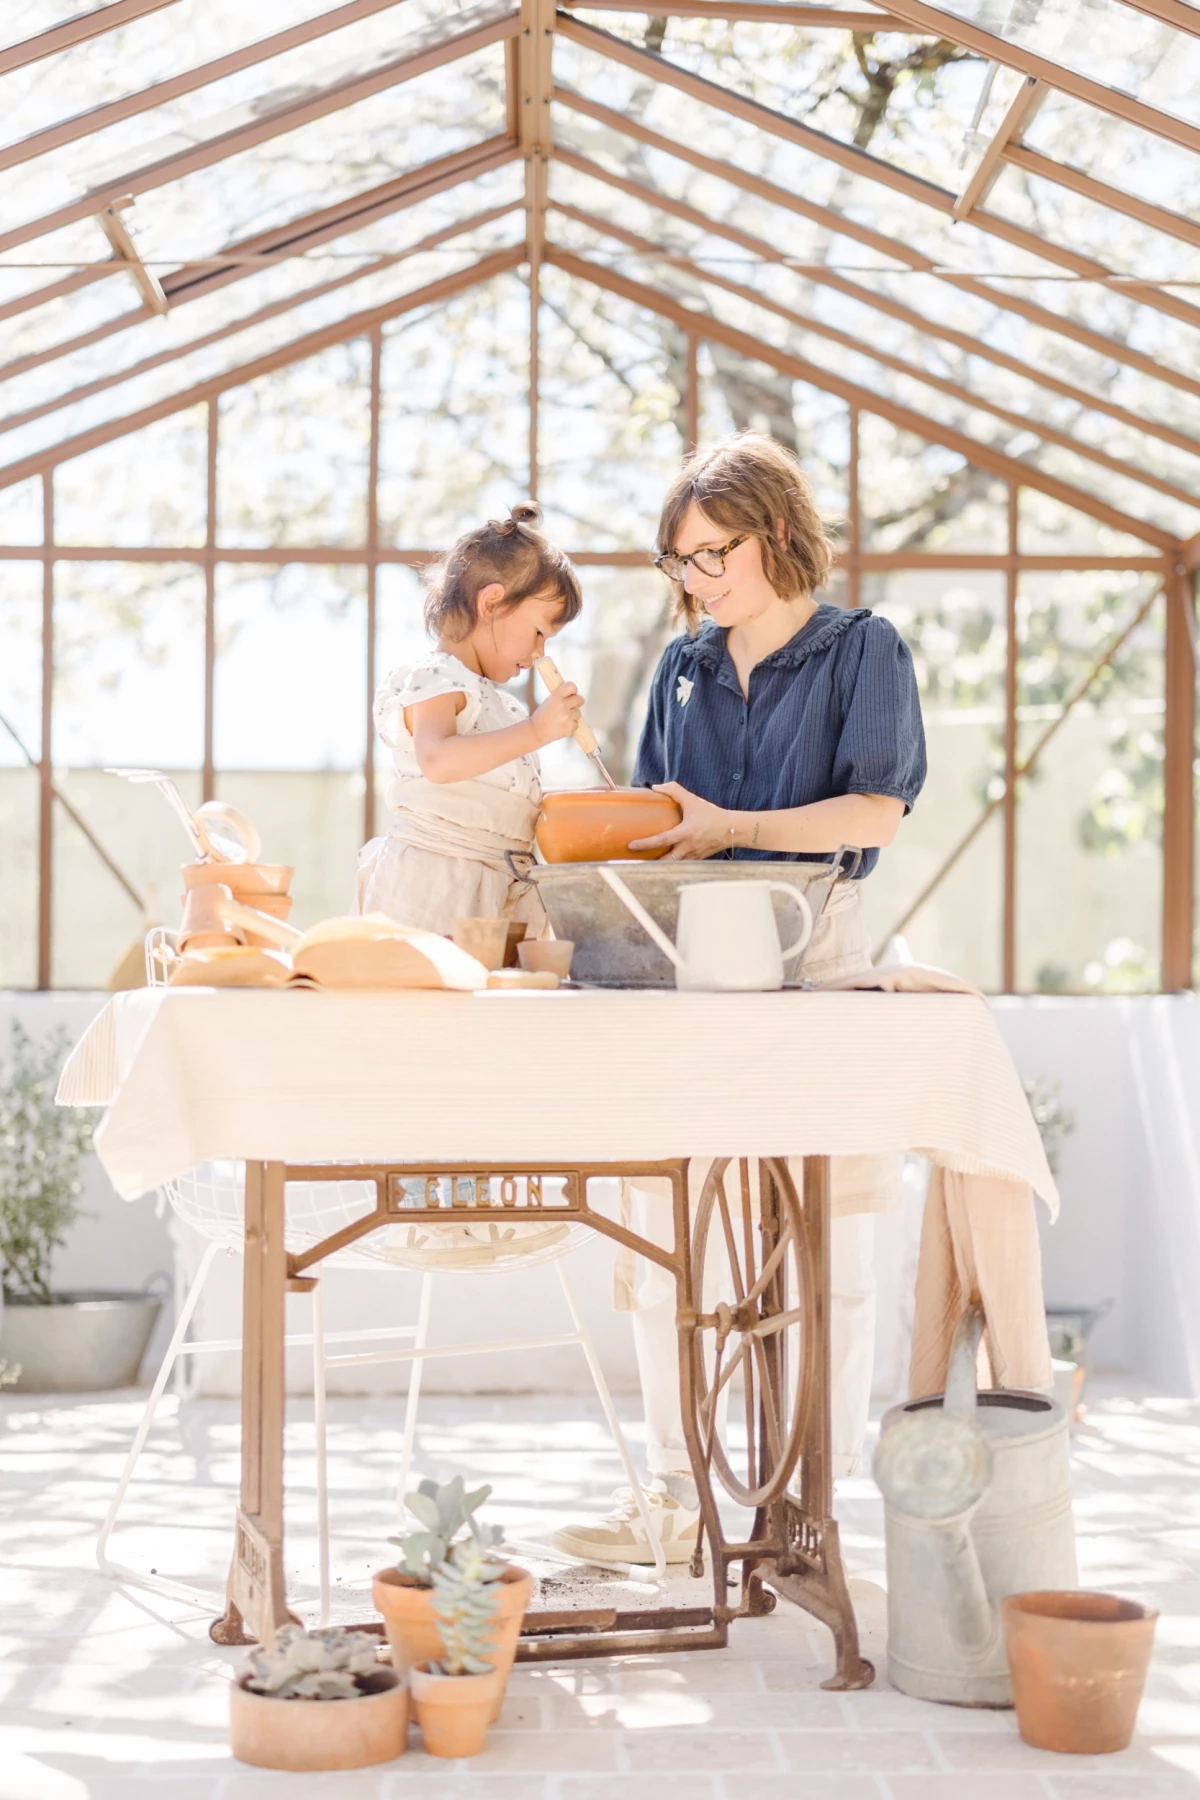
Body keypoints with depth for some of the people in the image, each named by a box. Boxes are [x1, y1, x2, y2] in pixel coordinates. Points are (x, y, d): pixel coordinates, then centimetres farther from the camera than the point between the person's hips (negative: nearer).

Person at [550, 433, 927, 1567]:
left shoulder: (862, 651, 1)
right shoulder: (683, 668, 16)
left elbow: (875, 811, -9)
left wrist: (734, 827, -18)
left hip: (816, 961, -5)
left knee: (822, 1253, 0)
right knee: (666, 1239, 2)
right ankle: (674, 1500, 10)